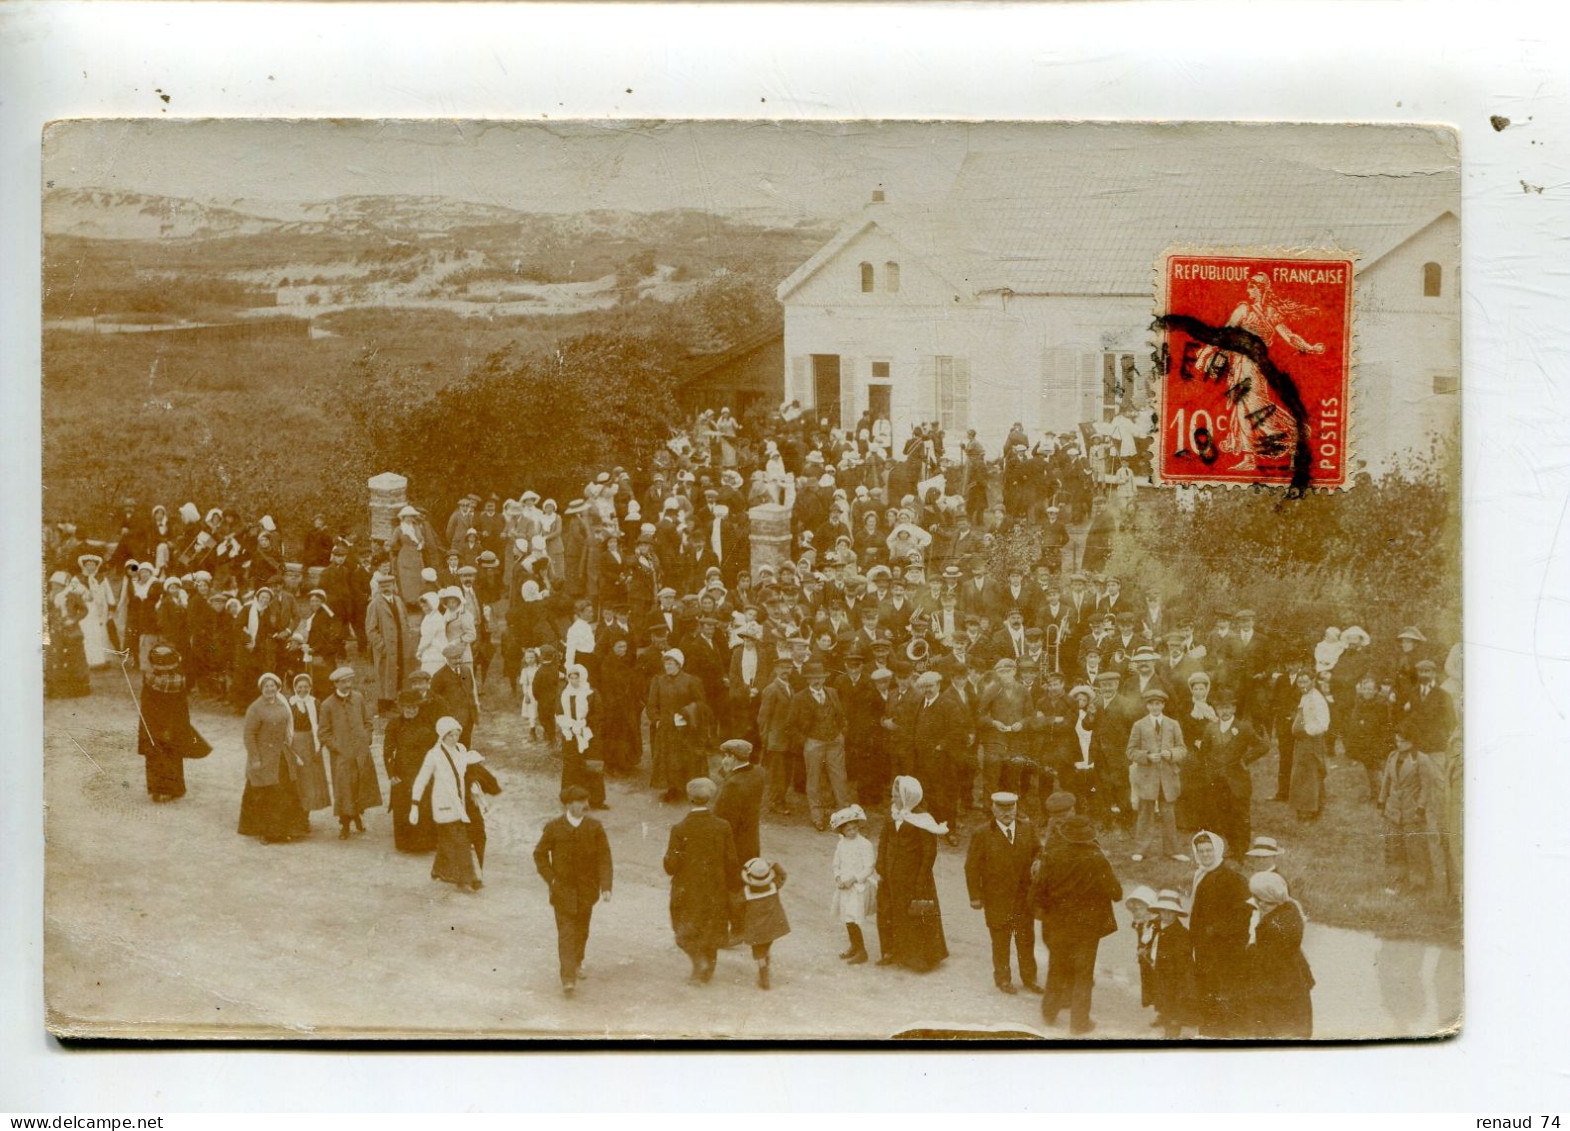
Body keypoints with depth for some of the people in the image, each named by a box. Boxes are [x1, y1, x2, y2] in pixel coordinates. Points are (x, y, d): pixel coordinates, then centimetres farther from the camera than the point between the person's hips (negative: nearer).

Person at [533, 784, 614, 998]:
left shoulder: (595, 827, -5)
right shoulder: (554, 828, -9)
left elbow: (604, 858, -5)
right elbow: (540, 854, 2)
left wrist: (605, 886, -13)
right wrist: (551, 880, -6)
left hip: (586, 889, 3)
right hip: (563, 889, -3)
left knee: (581, 930, 18)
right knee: (566, 932, -9)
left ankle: (576, 962, 43)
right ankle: (568, 978, -14)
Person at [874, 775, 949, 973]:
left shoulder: (922, 820, -14)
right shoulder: (893, 814, 4)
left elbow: (929, 853, -13)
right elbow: (883, 840, 10)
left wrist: (921, 882, -14)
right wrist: (880, 869, 5)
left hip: (913, 875, -6)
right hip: (891, 875, 6)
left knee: (915, 916, 2)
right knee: (887, 912, 11)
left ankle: (921, 958, 15)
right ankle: (891, 951, 26)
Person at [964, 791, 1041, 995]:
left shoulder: (1027, 829, 3)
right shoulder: (983, 834, -9)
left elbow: (1036, 853, 15)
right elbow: (972, 867, -6)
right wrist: (976, 896, -7)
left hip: (1024, 896, 4)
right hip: (997, 899, -3)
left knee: (1026, 939, 12)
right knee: (1000, 942, 8)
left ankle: (1029, 978, 27)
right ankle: (1003, 979, 23)